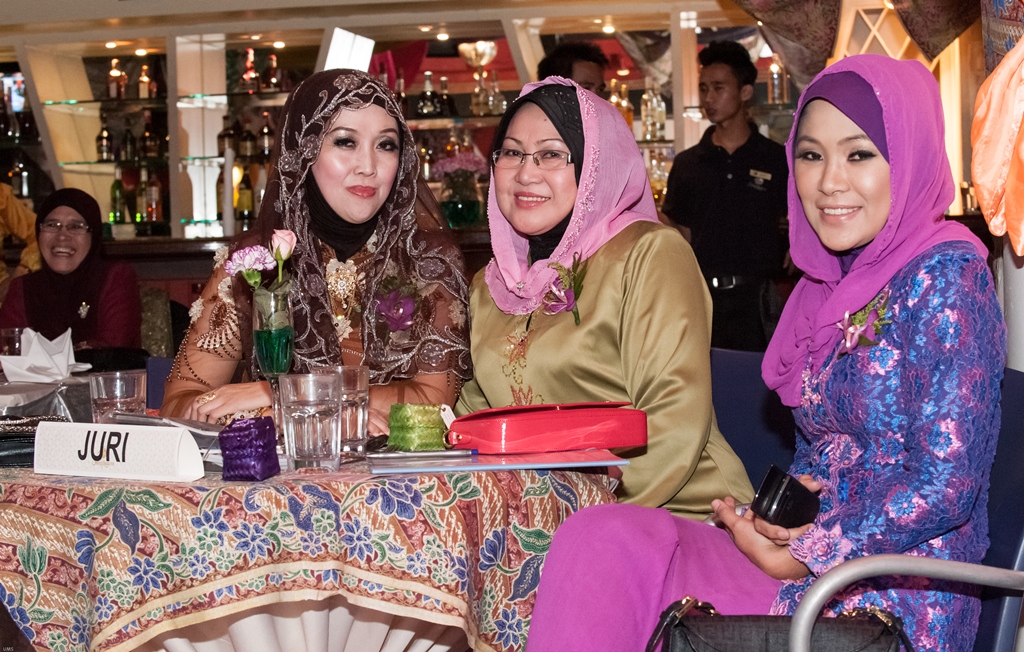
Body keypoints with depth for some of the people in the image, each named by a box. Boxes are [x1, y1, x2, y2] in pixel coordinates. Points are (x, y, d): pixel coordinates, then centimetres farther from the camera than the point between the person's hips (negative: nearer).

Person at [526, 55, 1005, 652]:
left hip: (897, 599, -7)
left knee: (604, 545, -18)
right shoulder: (827, 286, 13)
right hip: (822, 558, 7)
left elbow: (946, 483, -17)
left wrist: (801, 557, -12)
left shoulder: (945, 275, -12)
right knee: (598, 537, -14)